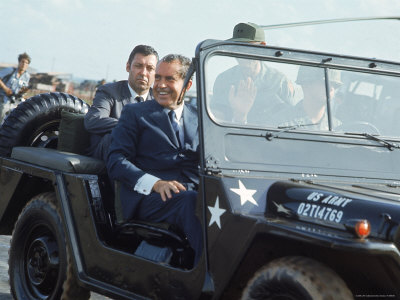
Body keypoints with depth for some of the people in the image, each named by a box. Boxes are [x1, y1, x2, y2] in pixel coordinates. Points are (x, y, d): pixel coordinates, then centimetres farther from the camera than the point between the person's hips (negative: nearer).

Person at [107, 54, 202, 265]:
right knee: (193, 202, -37)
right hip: (148, 197, -3)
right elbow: (116, 162, 3)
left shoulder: (198, 118, 26)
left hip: (193, 192, 3)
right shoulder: (134, 113, 16)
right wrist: (156, 183, -14)